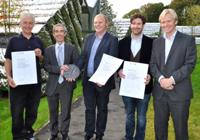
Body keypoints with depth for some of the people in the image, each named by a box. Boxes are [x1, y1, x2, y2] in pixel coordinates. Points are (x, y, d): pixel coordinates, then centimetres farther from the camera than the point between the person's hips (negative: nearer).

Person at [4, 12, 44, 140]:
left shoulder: (38, 41, 8)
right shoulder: (14, 40, 1)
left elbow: (44, 61, 12)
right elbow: (8, 60, 0)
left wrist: (40, 56, -10)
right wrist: (9, 77, -12)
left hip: (35, 82, 3)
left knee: (32, 111, 13)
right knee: (17, 112, 4)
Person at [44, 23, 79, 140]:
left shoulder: (72, 48, 2)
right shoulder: (49, 50, 5)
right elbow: (46, 66, -4)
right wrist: (59, 68, -20)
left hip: (67, 84, -1)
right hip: (52, 85, 2)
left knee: (66, 112, 8)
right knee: (53, 112, 13)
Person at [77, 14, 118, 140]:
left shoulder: (112, 40, -8)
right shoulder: (89, 38, 9)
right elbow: (83, 57, 10)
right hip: (88, 80, 5)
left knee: (102, 108, 12)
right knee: (89, 108, 14)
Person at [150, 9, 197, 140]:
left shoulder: (188, 40, 0)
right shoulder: (157, 42, 13)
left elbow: (190, 64, -8)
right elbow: (153, 64, 6)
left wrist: (172, 79, -17)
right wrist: (161, 79, -12)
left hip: (180, 91, -4)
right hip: (160, 91, 4)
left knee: (180, 128, 6)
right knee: (159, 126, 12)